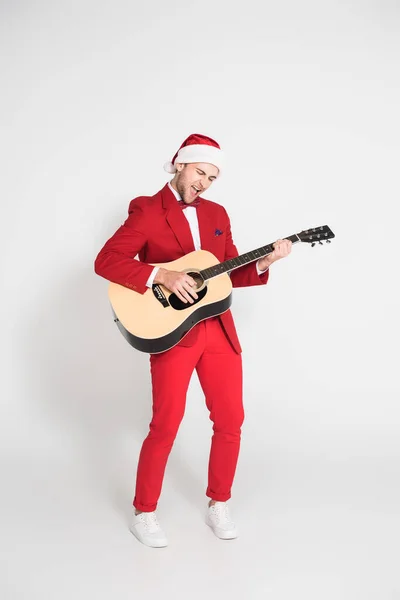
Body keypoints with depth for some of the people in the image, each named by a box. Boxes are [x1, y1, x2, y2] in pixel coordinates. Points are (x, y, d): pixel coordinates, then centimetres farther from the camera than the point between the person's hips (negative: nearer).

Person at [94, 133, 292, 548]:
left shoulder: (217, 214, 15)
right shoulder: (146, 210, -3)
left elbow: (230, 274, 17)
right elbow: (105, 260, -14)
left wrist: (263, 263, -1)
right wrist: (162, 276, -23)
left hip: (219, 332, 6)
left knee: (230, 422, 7)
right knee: (166, 425, -4)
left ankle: (218, 504, 27)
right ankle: (143, 513, 16)